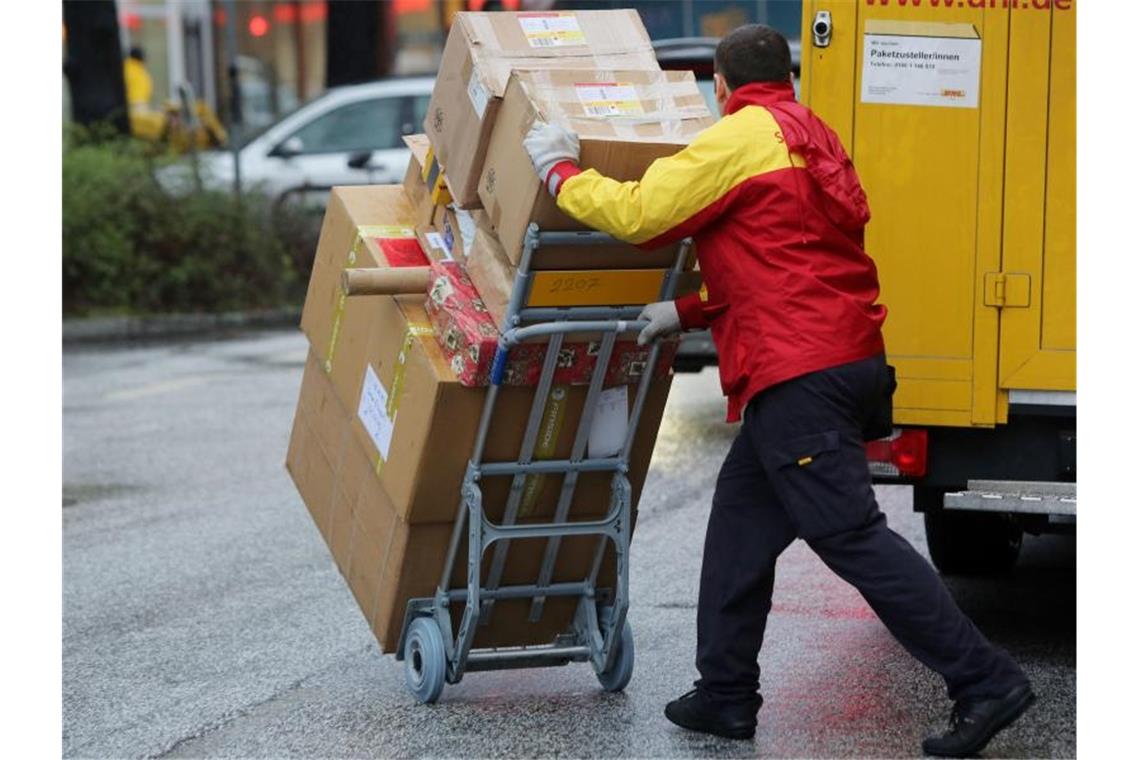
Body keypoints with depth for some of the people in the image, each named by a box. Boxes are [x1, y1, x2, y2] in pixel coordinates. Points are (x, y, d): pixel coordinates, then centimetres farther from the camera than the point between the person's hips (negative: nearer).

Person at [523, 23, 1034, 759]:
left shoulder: (742, 137, -7)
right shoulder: (812, 137, 20)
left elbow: (639, 213, -9)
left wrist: (562, 172, 6)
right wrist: (684, 312, 20)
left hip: (803, 373, -10)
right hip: (848, 359, 10)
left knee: (851, 534, -9)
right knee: (743, 513, 17)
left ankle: (984, 680, -12)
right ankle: (726, 693, 21)